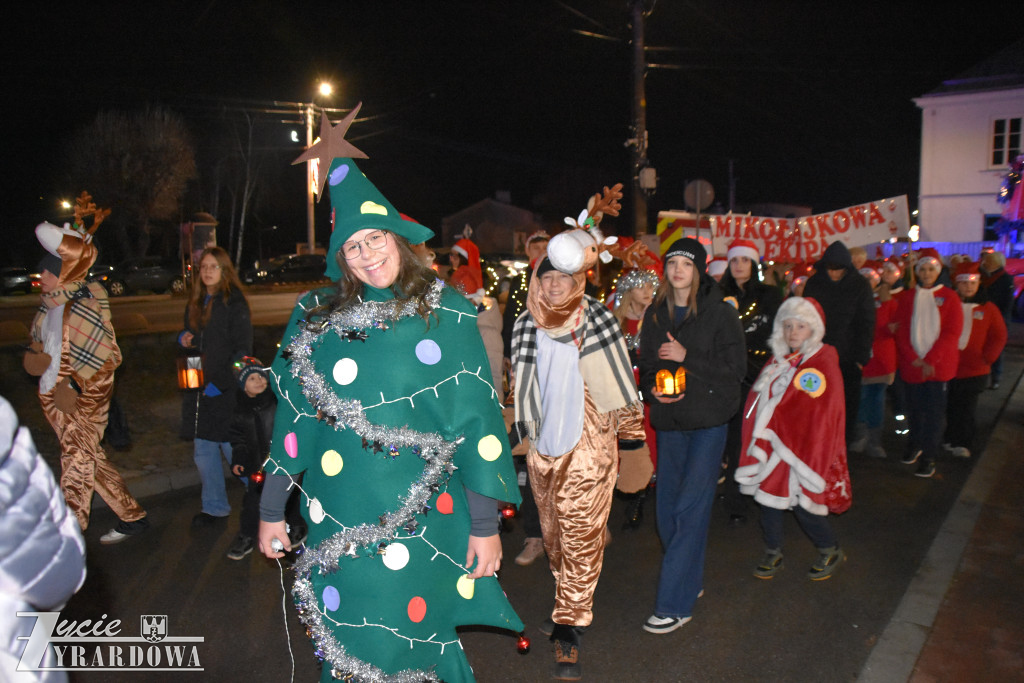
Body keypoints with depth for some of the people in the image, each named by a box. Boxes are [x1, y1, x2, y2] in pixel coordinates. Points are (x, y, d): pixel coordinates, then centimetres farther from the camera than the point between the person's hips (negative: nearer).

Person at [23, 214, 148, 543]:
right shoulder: (48, 306, 8)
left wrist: (74, 386, -18)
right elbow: (38, 342, 21)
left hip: (82, 399, -9)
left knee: (76, 462, -1)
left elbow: (108, 356, -16)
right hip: (52, 395, 9)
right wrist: (33, 355, -2)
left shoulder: (87, 308, -16)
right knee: (91, 459, 13)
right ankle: (131, 516, 24)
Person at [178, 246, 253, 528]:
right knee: (203, 452, 12)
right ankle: (214, 507, 26)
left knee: (233, 450, -3)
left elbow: (242, 349, -12)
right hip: (199, 388, 7)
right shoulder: (196, 303, 13)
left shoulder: (234, 303, -8)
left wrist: (221, 383, -17)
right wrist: (184, 339, 1)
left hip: (226, 390, -7)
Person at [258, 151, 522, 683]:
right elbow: (292, 417, 7)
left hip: (420, 520, -2)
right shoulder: (316, 318, 4)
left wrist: (485, 523, -7)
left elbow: (478, 419, -7)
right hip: (338, 520, 3)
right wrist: (271, 510, 9)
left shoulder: (445, 314, -5)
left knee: (412, 639, 5)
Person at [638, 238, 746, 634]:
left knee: (691, 508, -7)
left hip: (708, 422, -5)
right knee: (667, 509, 10)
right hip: (669, 422, 5)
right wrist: (652, 389, -6)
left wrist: (687, 356, -17)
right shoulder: (655, 314, 8)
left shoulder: (720, 313, -5)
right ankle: (691, 581, 31)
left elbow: (735, 369, -8)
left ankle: (675, 604, 1)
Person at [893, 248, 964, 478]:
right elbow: (900, 330, 2)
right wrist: (914, 359, -10)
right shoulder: (906, 298, 7)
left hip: (939, 365, -2)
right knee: (914, 408, 10)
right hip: (911, 365, 2)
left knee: (934, 411, -1)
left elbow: (952, 333, -5)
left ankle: (929, 457, 7)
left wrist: (931, 360, -13)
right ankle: (915, 446, 29)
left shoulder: (949, 297, 2)